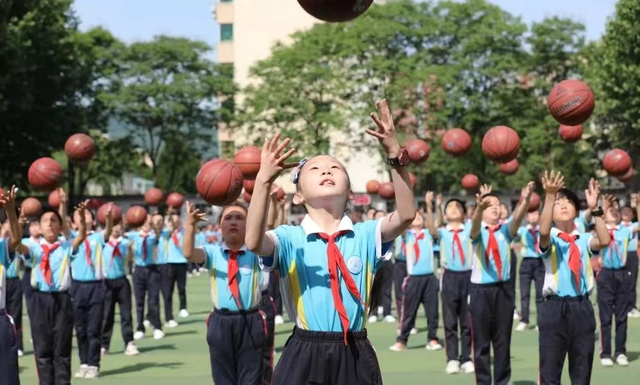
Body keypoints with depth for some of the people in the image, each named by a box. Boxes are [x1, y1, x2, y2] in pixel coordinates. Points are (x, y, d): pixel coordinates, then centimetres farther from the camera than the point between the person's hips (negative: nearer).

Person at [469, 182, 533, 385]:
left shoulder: (505, 231, 6)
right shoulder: (478, 232, 0)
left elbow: (517, 219, -15)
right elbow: (475, 224, -25)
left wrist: (525, 201, -37)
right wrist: (479, 207, -48)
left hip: (503, 289, 2)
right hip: (480, 290, -2)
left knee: (503, 341, 6)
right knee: (481, 342, 2)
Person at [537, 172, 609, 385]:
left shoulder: (584, 239, 8)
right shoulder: (550, 240, 0)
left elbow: (604, 241, -12)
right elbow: (544, 231, -24)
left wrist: (594, 209, -20)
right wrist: (549, 196, -34)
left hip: (582, 308, 3)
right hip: (554, 308, -3)